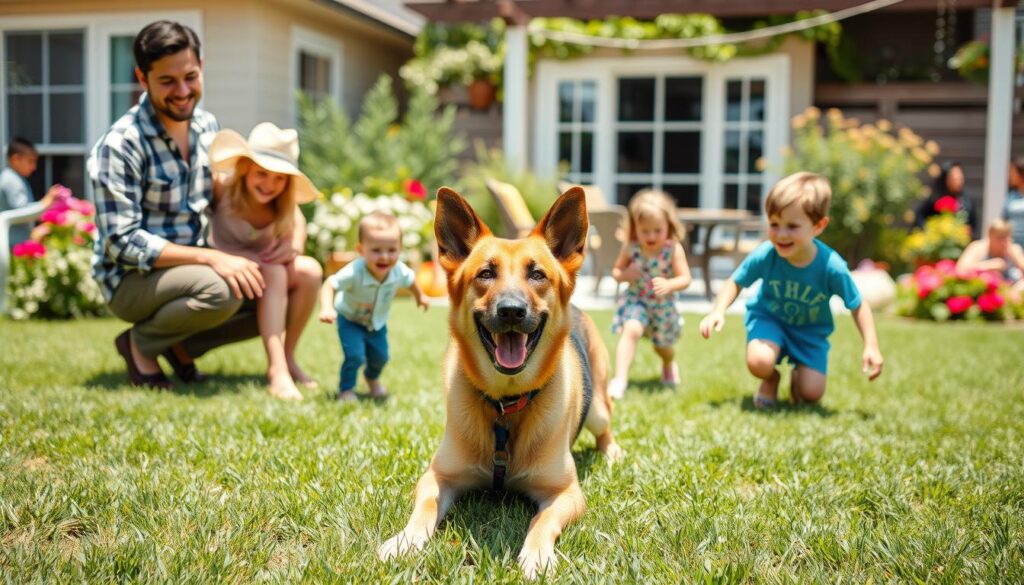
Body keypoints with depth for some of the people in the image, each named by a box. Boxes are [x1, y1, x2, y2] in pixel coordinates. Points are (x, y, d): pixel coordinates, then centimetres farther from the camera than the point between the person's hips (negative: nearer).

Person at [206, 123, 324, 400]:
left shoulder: (285, 203, -8)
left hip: (264, 265, 5)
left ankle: (288, 357, -9)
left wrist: (293, 245, -18)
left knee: (309, 271, -22)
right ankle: (277, 369, -37)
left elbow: (298, 226, 7)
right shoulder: (222, 185, -19)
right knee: (273, 273, -33)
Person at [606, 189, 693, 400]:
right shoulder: (630, 248, -13)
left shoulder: (674, 249, -18)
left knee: (663, 346, 21)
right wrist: (624, 275, -24)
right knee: (630, 330, -30)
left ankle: (669, 364, 59)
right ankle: (620, 379, -30)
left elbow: (685, 278, -18)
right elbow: (615, 271, 0)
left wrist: (669, 285, -38)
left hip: (663, 305, 1)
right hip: (636, 301, 0)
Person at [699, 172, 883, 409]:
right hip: (769, 318, 0)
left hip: (810, 330, 1)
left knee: (811, 393, -8)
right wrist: (718, 311, -26)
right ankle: (770, 380, 9)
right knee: (759, 362, -30)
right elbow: (735, 282, -10)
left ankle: (797, 377, 31)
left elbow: (858, 306, -14)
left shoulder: (832, 267, -29)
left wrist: (871, 346, -21)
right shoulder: (764, 255, -28)